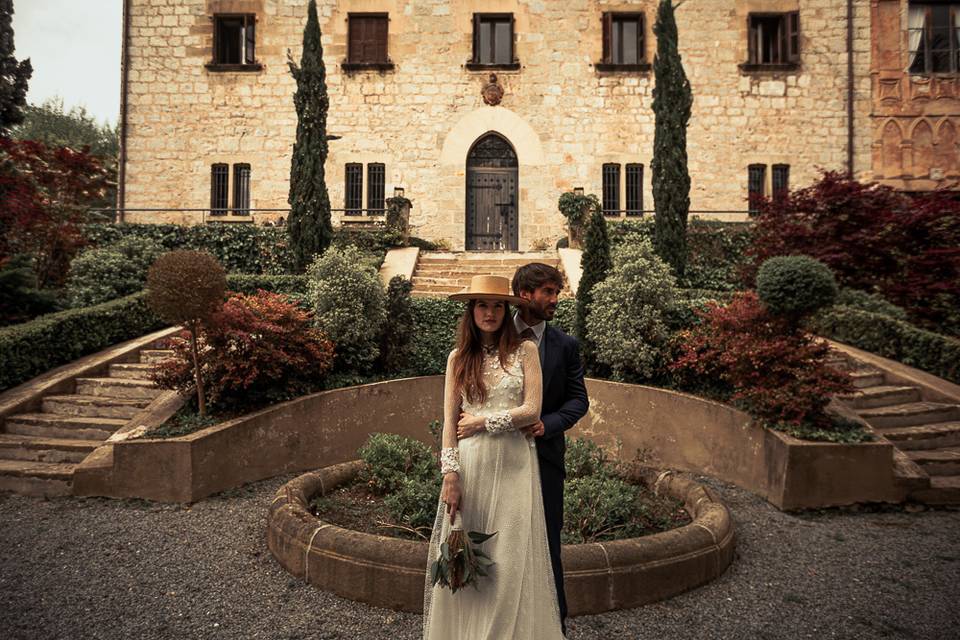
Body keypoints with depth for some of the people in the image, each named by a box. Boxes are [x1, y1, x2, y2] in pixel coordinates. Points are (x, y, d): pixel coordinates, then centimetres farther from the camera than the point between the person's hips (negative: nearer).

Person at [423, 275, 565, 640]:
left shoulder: (525, 351, 0)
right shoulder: (459, 357, 6)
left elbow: (531, 410, -7)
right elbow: (450, 421, 1)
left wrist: (482, 421, -5)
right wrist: (450, 475, -6)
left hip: (514, 466, -1)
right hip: (470, 466, 2)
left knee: (512, 558, 6)